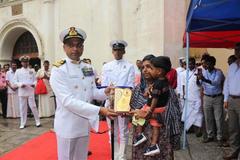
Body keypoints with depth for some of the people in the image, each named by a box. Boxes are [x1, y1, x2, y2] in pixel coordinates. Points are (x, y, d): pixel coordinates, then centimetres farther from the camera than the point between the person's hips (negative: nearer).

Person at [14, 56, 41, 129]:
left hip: (30, 91, -1)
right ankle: (23, 123, 16)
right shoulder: (18, 71, 6)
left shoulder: (32, 71, 7)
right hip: (22, 91, 1)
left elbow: (35, 80, 6)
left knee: (33, 106, -2)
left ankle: (37, 121, 11)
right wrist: (20, 85, -13)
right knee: (22, 107, 5)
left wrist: (34, 84, -15)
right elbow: (15, 81, 5)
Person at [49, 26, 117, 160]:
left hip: (85, 125, 6)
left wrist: (105, 92, -13)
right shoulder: (58, 71, -16)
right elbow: (68, 101, -25)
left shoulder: (88, 68, 4)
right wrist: (99, 110, -31)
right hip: (68, 126, -5)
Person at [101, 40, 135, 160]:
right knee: (113, 131, 11)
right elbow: (103, 85, 5)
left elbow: (131, 85, -2)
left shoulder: (129, 66, 3)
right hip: (109, 101, 2)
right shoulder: (106, 66, 9)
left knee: (123, 130, 4)